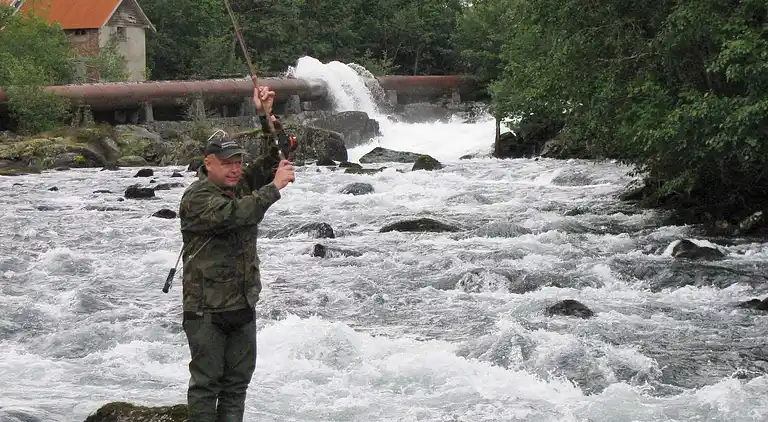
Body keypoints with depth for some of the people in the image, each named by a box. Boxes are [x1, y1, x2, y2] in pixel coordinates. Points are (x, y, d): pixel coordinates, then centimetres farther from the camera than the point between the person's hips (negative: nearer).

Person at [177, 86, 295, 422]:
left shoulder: (243, 185, 11)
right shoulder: (197, 197, -12)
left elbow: (274, 158, 11)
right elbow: (234, 214, -28)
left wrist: (266, 117, -3)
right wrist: (274, 187, -24)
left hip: (242, 305, 7)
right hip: (206, 308, -7)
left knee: (238, 382, 10)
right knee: (206, 382, -4)